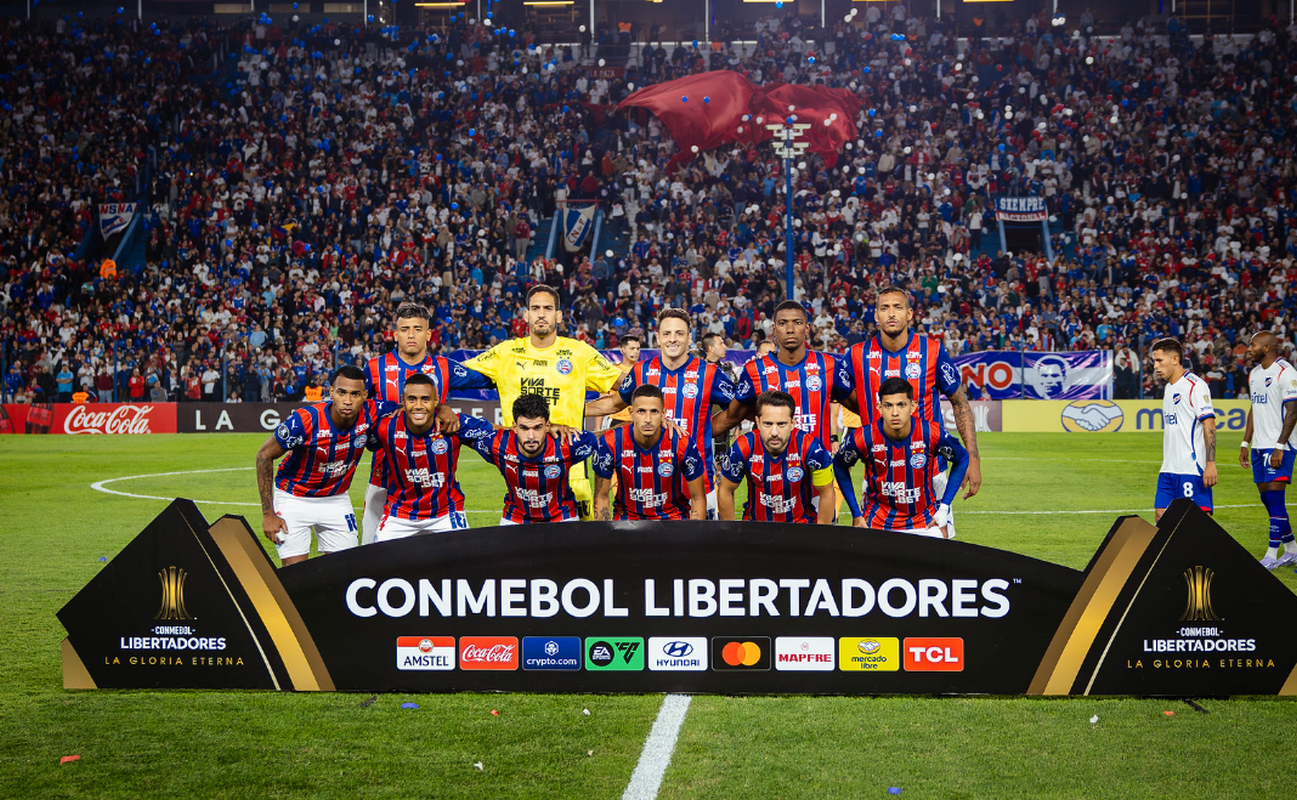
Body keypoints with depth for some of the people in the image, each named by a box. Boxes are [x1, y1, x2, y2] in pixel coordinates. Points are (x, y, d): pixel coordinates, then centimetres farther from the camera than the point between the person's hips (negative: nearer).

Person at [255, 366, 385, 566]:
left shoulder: (370, 414, -19)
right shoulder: (304, 421, -28)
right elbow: (265, 455, -16)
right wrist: (268, 513, -17)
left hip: (336, 499, 4)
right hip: (294, 499, -3)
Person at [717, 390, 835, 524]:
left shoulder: (810, 447, -21)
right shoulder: (743, 448, -18)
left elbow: (826, 492, -6)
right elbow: (725, 491, -1)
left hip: (802, 519, -2)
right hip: (756, 519, 2)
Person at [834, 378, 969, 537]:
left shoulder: (931, 433, -16)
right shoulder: (863, 438, -16)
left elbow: (962, 459, 3)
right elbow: (839, 466, 4)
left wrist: (944, 508, -1)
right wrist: (856, 514, 2)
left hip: (925, 523, 0)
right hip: (878, 523, 0)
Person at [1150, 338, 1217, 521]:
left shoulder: (1195, 385, -8)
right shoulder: (1168, 389, 18)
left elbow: (1209, 425, -14)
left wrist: (1210, 464, -20)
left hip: (1192, 468, -8)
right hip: (1168, 470, 8)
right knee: (1161, 517, 3)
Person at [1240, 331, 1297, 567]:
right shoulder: (1254, 373, 15)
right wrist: (1245, 444, 18)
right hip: (1259, 446, 9)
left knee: (1275, 497, -10)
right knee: (1267, 499, 9)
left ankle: (1272, 556, -6)